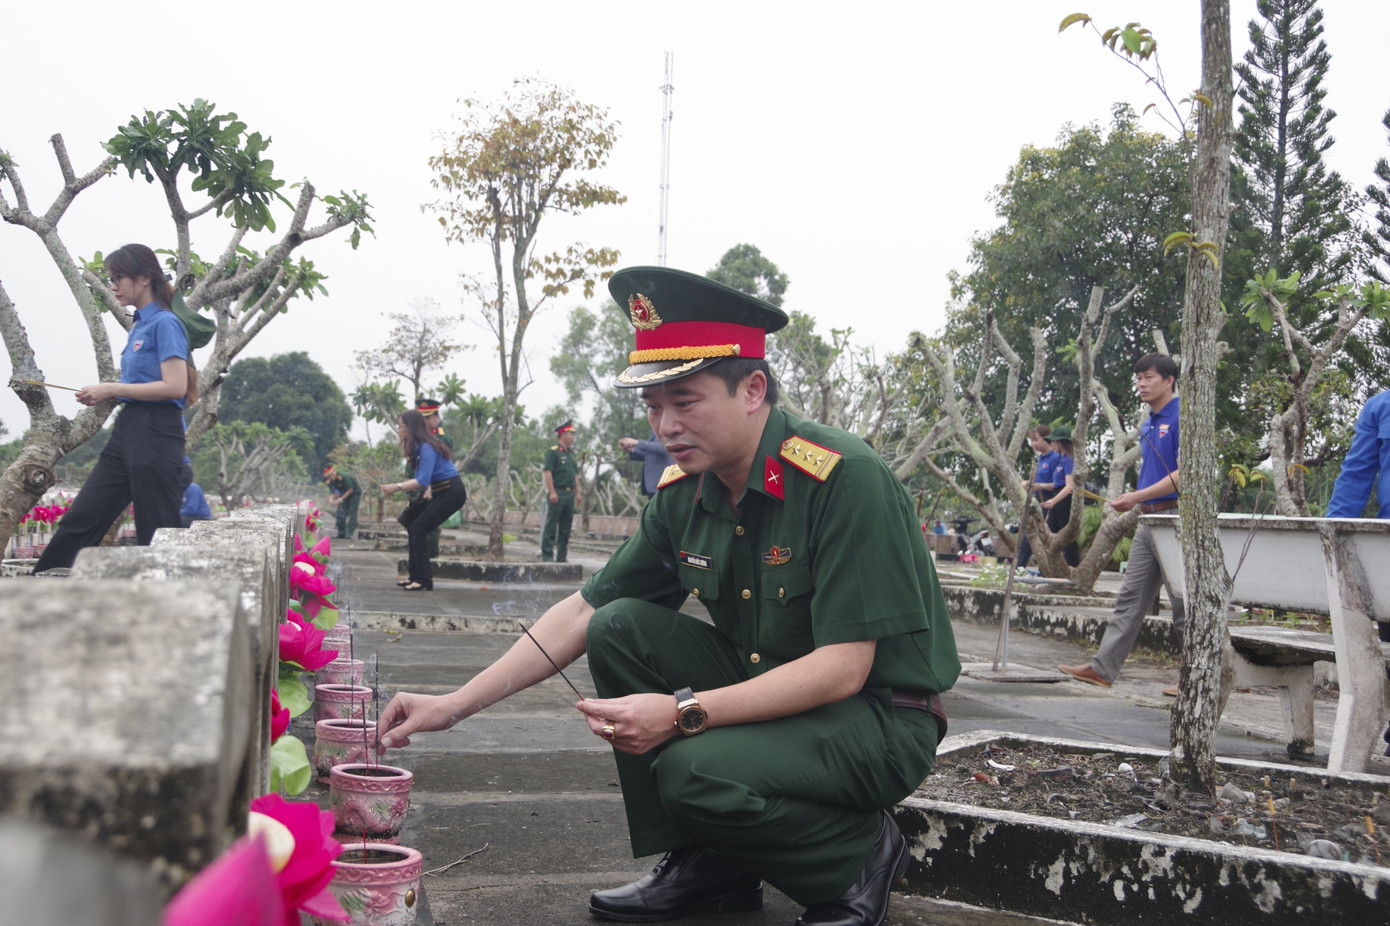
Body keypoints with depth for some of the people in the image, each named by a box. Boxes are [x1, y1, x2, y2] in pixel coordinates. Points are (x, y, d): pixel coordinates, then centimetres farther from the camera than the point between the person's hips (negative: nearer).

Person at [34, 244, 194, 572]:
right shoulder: (139, 324, 16)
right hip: (126, 431, 9)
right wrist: (106, 394, 7)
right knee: (79, 520, 9)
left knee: (158, 535, -2)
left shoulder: (164, 323, -10)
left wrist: (112, 389, -12)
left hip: (155, 435, -9)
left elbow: (174, 386, -19)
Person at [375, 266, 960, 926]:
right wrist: (455, 705, -3)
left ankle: (860, 857, 0)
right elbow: (583, 612, 4)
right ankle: (707, 864, 2)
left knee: (698, 769, -30)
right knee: (621, 628, -9)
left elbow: (843, 667, -26)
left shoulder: (844, 478, -23)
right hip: (771, 692, 7)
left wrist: (684, 715, -32)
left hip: (881, 717, -7)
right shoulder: (683, 493, -1)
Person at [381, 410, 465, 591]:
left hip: (451, 493, -10)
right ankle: (416, 576, 14)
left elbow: (422, 481, -26)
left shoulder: (427, 448, -19)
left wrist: (397, 487, -21)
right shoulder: (419, 446, 11)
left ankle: (423, 580, -10)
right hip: (440, 492, 10)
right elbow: (424, 477, 11)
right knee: (412, 526, 9)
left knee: (417, 530, -12)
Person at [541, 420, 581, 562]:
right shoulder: (553, 452, -6)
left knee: (565, 528, 9)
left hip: (570, 494, 8)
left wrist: (577, 494, 17)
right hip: (557, 494, -8)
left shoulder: (571, 453, 18)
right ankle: (547, 556, -1)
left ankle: (562, 557, 14)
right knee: (551, 526, -4)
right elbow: (547, 472, -12)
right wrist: (552, 492, -19)